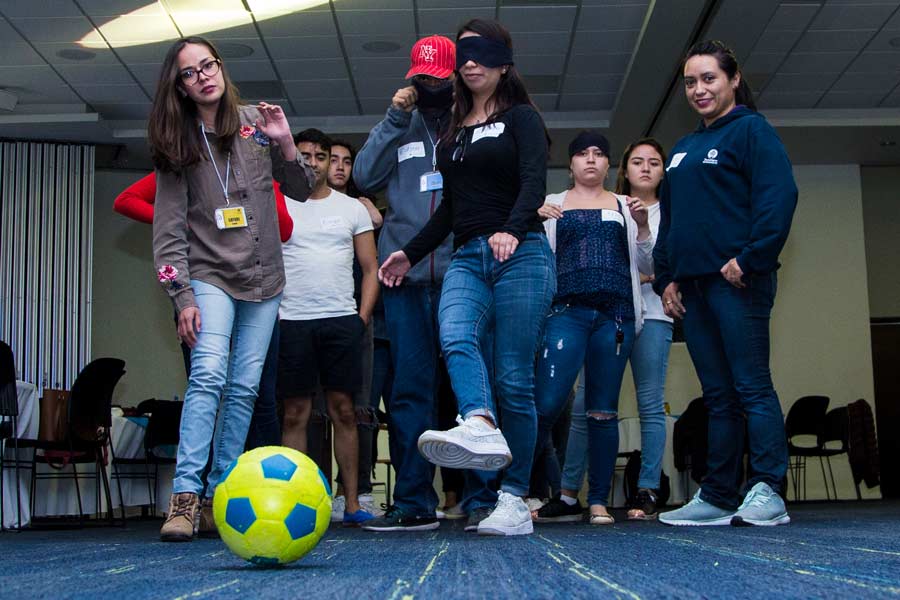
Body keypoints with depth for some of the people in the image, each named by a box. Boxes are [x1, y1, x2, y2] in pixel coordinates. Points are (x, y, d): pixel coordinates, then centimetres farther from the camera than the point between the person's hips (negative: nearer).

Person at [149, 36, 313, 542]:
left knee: (245, 387, 0)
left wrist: (285, 144, -8)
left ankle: (219, 494, 7)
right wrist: (181, 295, -10)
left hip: (263, 278, 2)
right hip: (209, 276, -2)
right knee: (209, 374, -21)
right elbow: (169, 229, -2)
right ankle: (186, 495, -22)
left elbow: (300, 190, 10)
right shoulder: (177, 145, 1)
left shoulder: (256, 123, 4)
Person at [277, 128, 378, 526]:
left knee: (343, 410, 2)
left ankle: (352, 502, 6)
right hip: (291, 323, -1)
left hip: (342, 321, 1)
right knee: (295, 414, 0)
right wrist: (271, 315, -4)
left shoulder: (352, 208, 12)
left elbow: (370, 268, 12)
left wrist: (363, 316, 0)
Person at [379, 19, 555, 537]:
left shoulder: (521, 118, 4)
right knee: (456, 338, -28)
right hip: (468, 258, 5)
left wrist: (512, 230, -31)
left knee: (514, 377, -8)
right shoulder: (454, 133, 23)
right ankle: (480, 428, -51)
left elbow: (534, 182, -12)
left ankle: (516, 498, -6)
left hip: (521, 256, -5)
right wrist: (412, 254, 27)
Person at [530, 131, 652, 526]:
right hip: (567, 311, -1)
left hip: (615, 314, 1)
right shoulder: (552, 205, 16)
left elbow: (646, 265, 16)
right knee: (547, 402, -15)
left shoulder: (624, 206, 18)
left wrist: (642, 226, -2)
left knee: (603, 411, 1)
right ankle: (564, 493, -1)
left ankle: (599, 501, 6)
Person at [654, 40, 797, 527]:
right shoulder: (683, 148, 24)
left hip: (737, 281, -8)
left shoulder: (750, 130, 0)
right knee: (718, 394, 8)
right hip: (693, 285, 8)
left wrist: (749, 259, -19)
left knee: (751, 386, -8)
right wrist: (666, 278, 15)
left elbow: (778, 196, -12)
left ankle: (767, 492, -5)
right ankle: (717, 497, 10)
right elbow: (669, 218, 26)